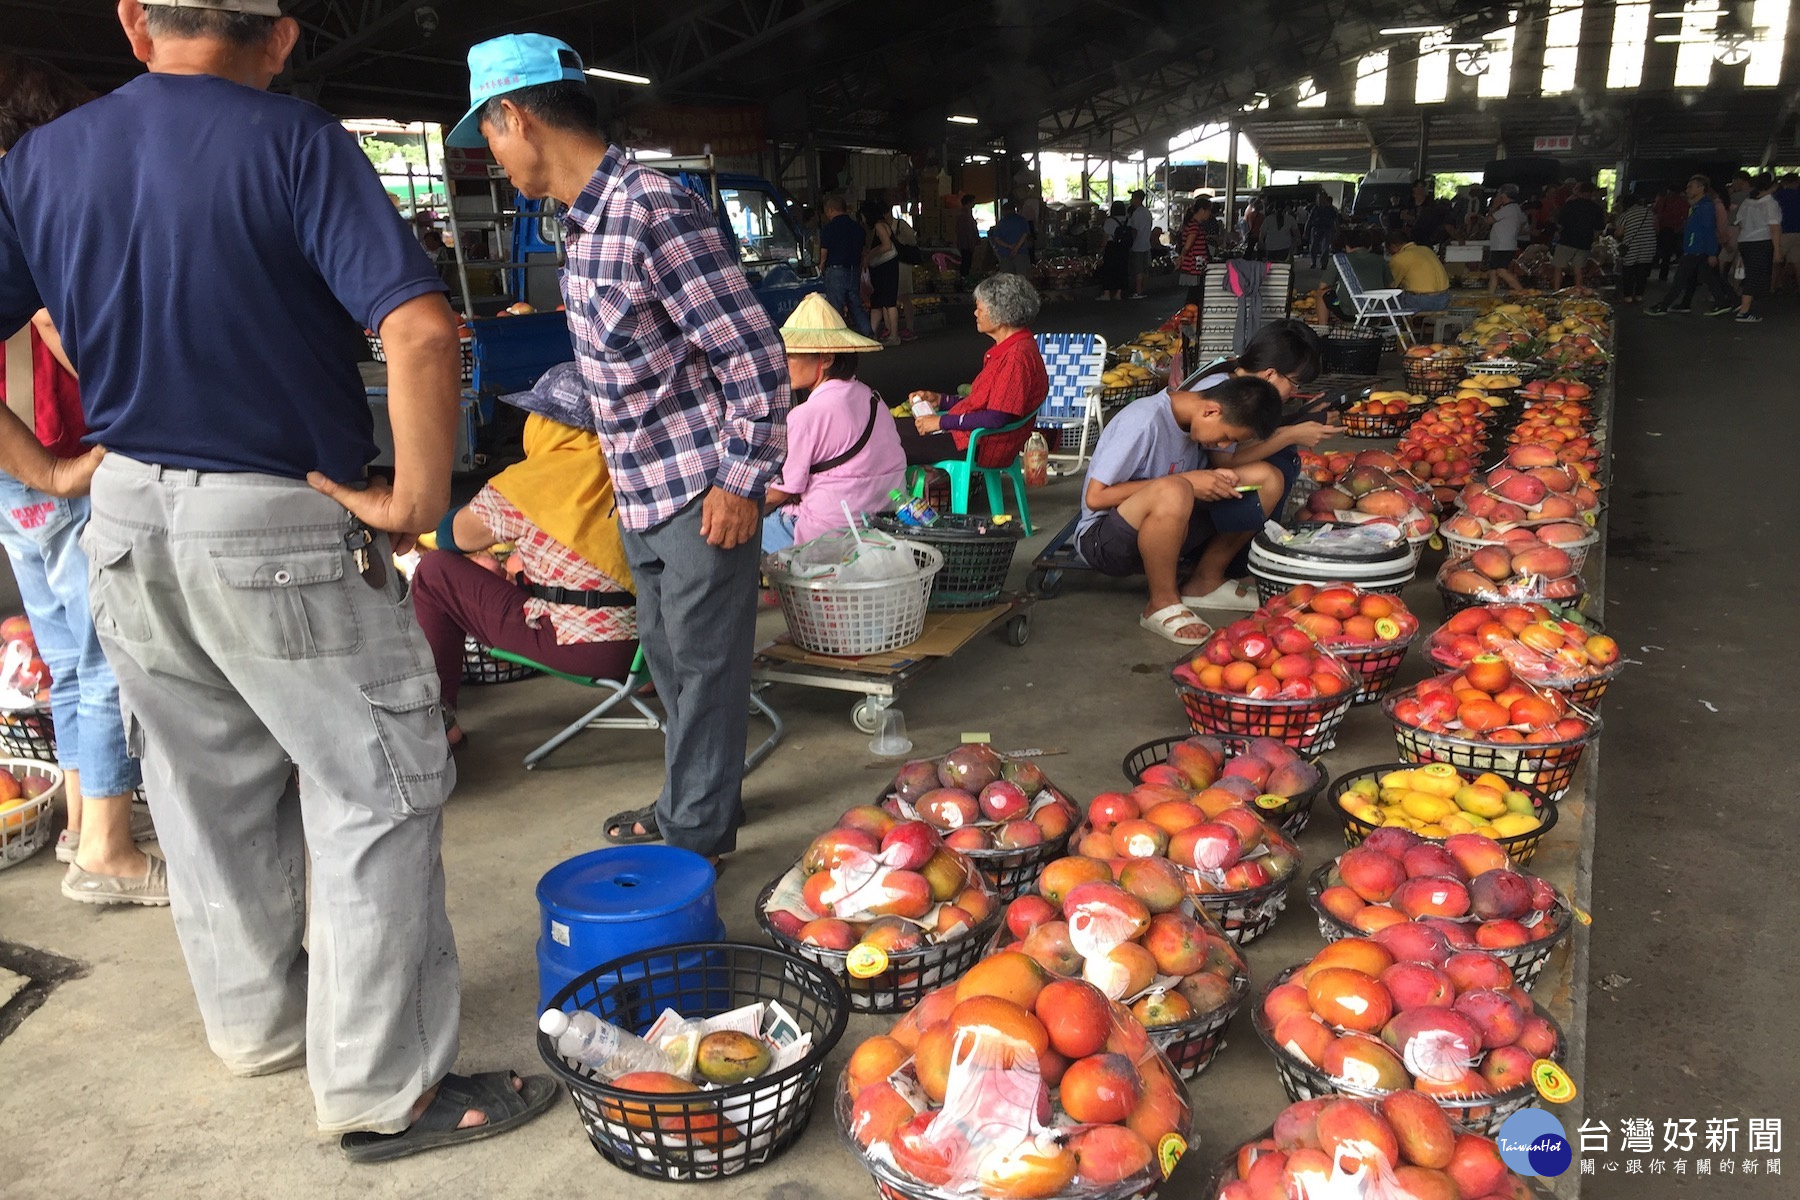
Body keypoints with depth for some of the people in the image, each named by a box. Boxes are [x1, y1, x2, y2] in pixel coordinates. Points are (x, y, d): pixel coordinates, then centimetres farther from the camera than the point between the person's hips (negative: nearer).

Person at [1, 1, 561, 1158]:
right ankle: (387, 1091, 13)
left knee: (208, 789, 20)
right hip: (280, 526, -6)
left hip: (128, 518, 7)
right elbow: (422, 334, -26)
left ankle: (257, 1019, 39)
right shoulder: (295, 142, -13)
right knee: (380, 793, 5)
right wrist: (418, 498, -17)